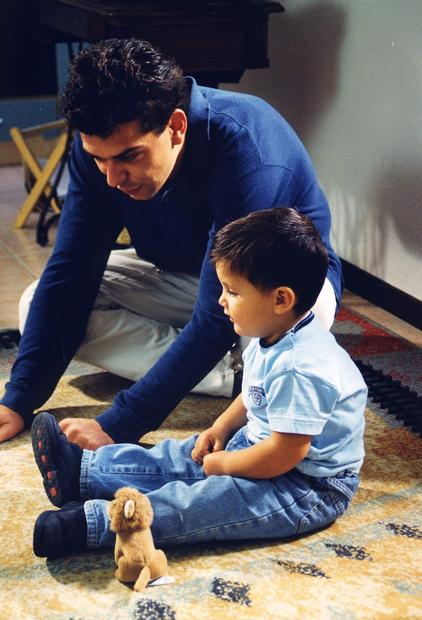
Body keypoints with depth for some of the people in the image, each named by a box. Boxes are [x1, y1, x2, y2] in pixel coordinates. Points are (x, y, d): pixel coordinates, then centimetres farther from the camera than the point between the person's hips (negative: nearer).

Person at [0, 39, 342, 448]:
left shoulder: (251, 156, -37)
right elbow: (69, 273, -16)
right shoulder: (102, 143, -20)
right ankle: (235, 374, -17)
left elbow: (218, 316, -39)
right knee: (41, 305, -16)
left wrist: (119, 427, -40)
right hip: (179, 276, 6)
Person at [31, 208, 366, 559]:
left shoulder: (300, 369, -31)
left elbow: (285, 454, -29)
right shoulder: (272, 338, 2)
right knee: (180, 458, 7)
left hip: (309, 490, -10)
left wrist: (224, 464, -15)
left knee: (205, 501, -25)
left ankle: (92, 523, -30)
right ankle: (81, 470, 7)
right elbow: (253, 397, 20)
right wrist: (221, 429, 4)